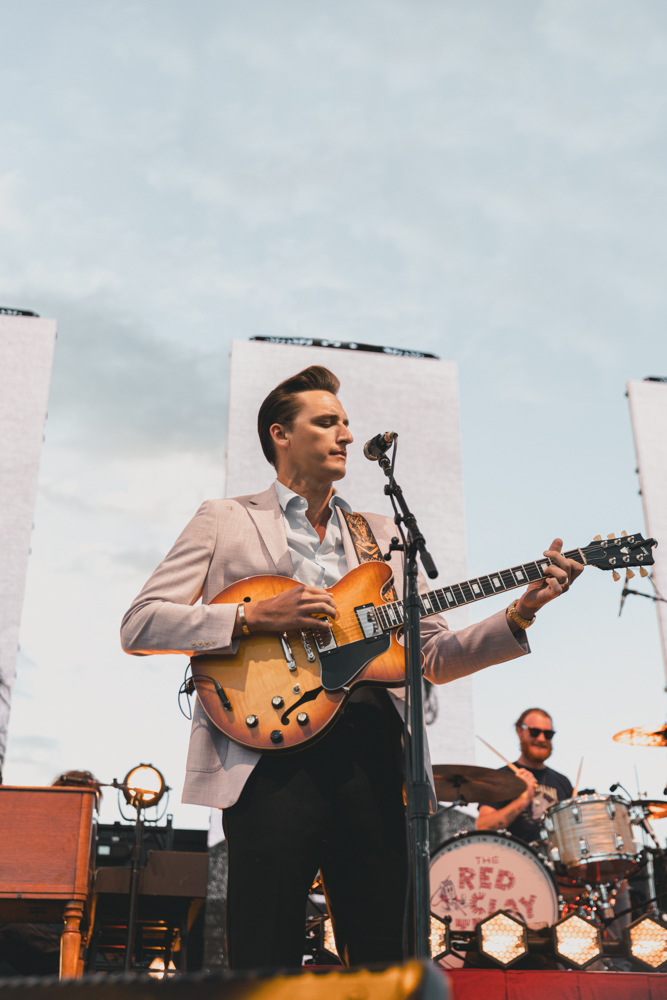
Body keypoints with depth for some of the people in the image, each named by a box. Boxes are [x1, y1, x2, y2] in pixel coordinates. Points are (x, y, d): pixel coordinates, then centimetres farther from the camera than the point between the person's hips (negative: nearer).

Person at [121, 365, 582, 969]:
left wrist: (519, 614, 2)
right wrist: (255, 618, -12)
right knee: (267, 967, -3)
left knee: (384, 957, 7)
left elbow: (434, 657, 17)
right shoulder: (225, 521, 10)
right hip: (273, 755, -4)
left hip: (373, 755, 4)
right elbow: (139, 626, 0)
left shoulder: (384, 535, 22)